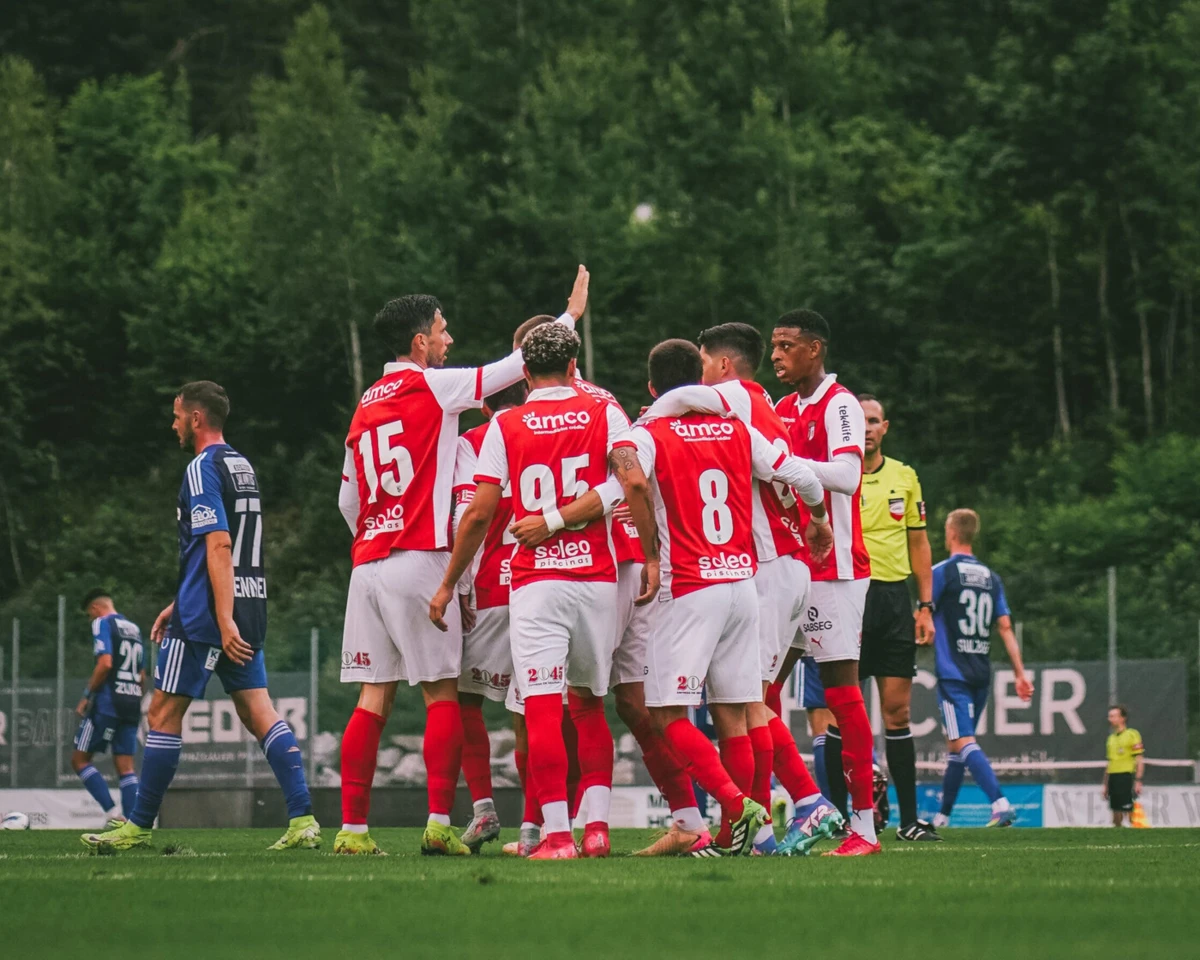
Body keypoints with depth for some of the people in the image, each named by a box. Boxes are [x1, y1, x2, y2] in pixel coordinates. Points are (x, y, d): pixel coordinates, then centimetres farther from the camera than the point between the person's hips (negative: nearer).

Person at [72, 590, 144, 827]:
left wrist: (87, 695, -10)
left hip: (107, 702, -7)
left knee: (80, 760, -1)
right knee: (125, 767, 5)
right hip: (132, 705, 7)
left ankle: (113, 814, -14)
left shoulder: (102, 623, -5)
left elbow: (105, 664, -18)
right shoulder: (134, 628, 19)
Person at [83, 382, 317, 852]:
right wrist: (178, 606, 29)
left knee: (164, 714, 0)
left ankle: (139, 827, 5)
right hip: (249, 605, 8)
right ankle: (303, 820, -10)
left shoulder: (203, 470, -10)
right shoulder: (243, 468, 18)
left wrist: (224, 621, -24)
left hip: (204, 617, -8)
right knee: (259, 712, 2)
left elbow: (219, 547, -20)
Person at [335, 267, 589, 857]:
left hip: (367, 562, 6)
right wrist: (571, 315, 12)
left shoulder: (365, 407, 16)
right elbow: (514, 367, 2)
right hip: (420, 560, -6)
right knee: (442, 694, -2)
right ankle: (439, 824, -9)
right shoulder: (432, 387, -3)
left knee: (373, 697, 4)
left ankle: (352, 828, 0)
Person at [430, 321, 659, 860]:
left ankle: (557, 834, -12)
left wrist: (448, 584, 9)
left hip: (535, 583, -2)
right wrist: (650, 556, -2)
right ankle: (597, 825, 9)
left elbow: (478, 515, 0)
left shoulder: (506, 427, 3)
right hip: (597, 577, 2)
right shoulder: (603, 414, 5)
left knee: (542, 711, -6)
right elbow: (634, 483, -10)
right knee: (589, 705, 17)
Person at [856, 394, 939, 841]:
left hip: (894, 597, 3)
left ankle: (909, 818, 5)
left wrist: (925, 606, 10)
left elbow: (918, 543, 17)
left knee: (897, 711, 3)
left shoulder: (904, 477, 12)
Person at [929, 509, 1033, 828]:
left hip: (953, 673, -6)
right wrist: (1020, 674, 7)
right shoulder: (991, 577, 12)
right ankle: (942, 816, 21)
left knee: (963, 742, -15)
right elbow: (1006, 627, 8)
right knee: (957, 745, 15)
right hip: (982, 675, 6)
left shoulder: (942, 572, -5)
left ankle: (1000, 802, -33)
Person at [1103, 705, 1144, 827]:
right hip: (1113, 778, 7)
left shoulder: (1132, 734, -4)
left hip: (1126, 777, -7)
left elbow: (1140, 760, -7)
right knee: (1116, 812, 7)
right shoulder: (1111, 738, 17)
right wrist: (1106, 784, 19)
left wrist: (1138, 781, -15)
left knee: (1129, 811, -9)